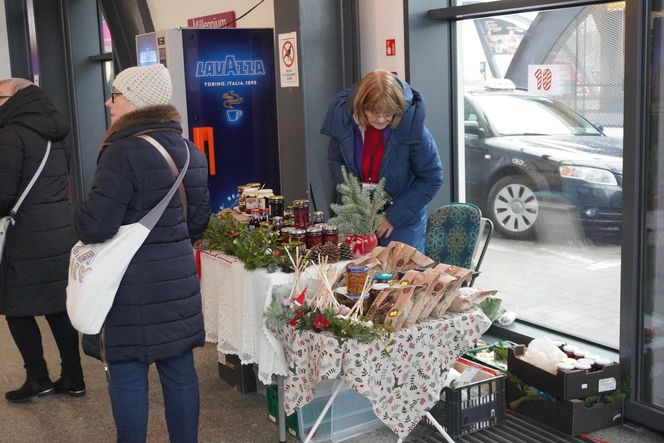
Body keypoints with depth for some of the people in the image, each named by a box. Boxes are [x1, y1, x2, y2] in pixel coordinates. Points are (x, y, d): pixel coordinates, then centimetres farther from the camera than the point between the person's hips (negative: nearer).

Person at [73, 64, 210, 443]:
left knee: (128, 374, 5)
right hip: (178, 276, 7)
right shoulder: (189, 149, 8)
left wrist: (80, 220, 2)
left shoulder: (123, 151, -17)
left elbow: (96, 225, -20)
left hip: (131, 283, -7)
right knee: (179, 368, 14)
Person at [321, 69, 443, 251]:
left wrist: (394, 216, -14)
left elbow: (432, 178, -12)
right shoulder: (343, 117, -12)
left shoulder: (412, 127, -21)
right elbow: (335, 159, 6)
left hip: (404, 220, -3)